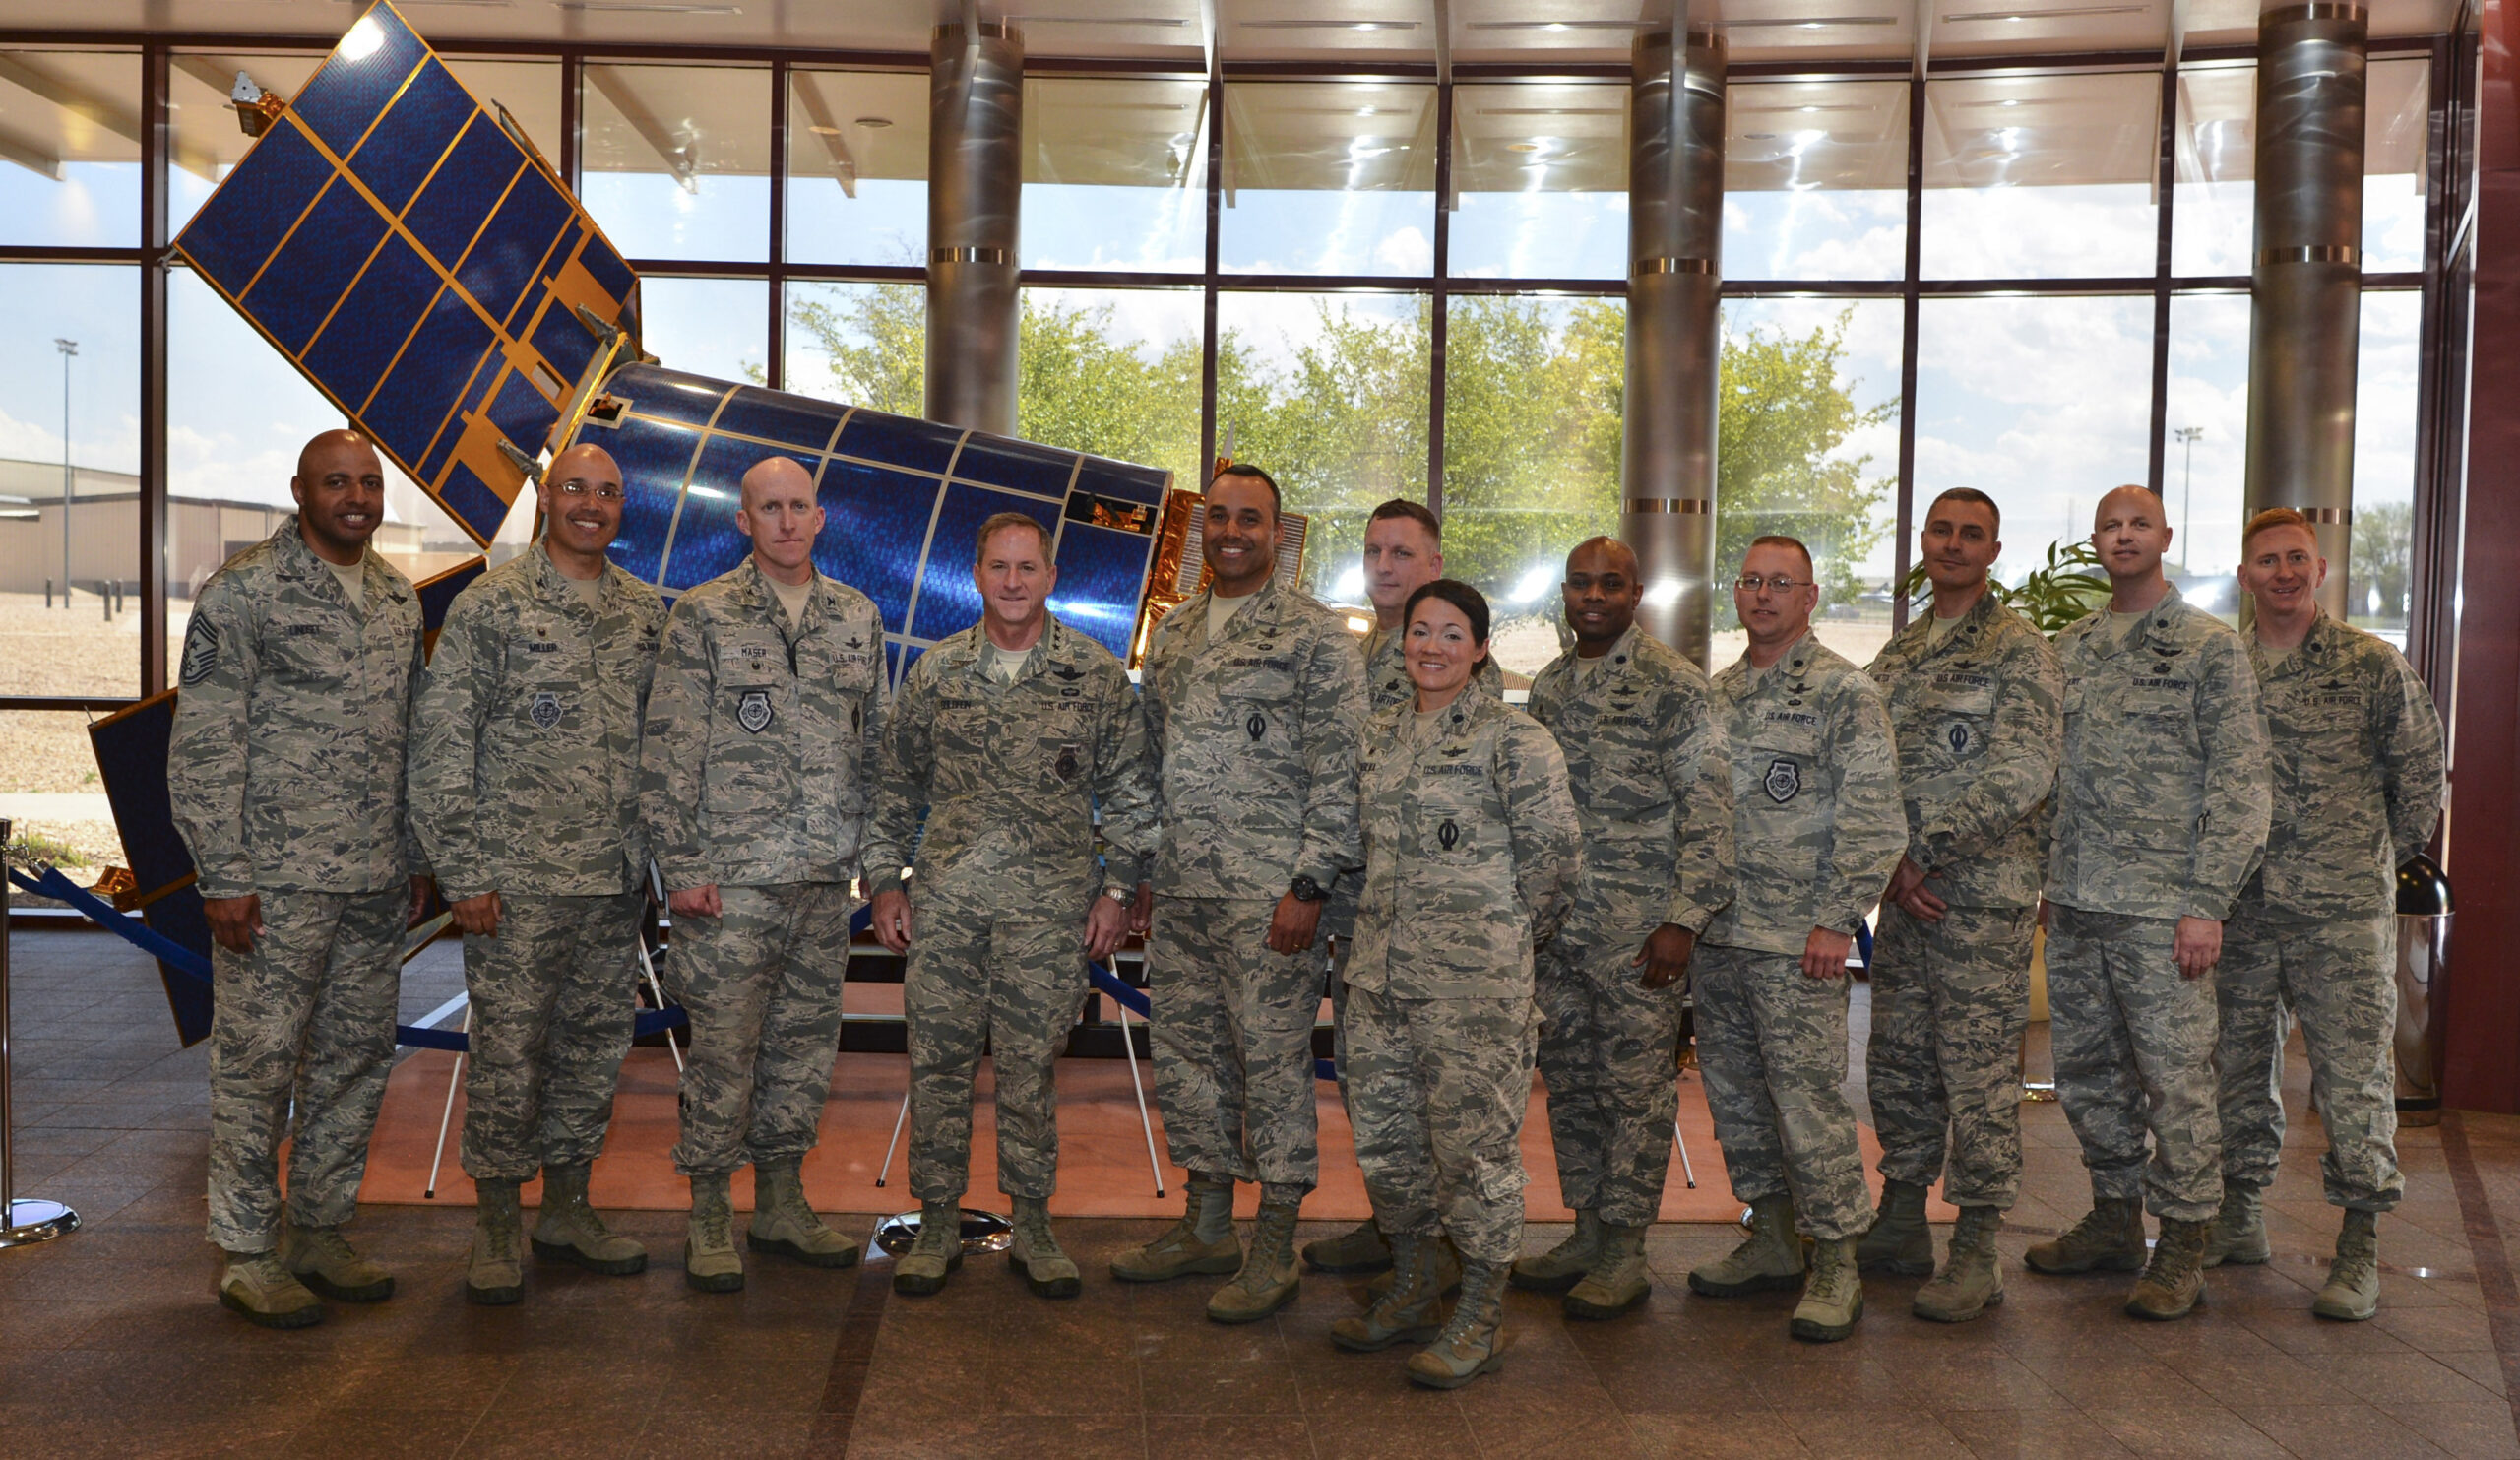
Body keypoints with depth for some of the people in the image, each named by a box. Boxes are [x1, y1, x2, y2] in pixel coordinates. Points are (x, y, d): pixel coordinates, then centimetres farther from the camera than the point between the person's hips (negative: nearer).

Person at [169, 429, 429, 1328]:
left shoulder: (398, 597, 12)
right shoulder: (243, 591, -7)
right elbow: (201, 746, -9)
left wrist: (417, 857, 14)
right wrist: (224, 879, -13)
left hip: (376, 882, 6)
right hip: (276, 881, -6)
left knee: (356, 1062, 12)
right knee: (259, 1067, 2)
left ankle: (320, 1233, 25)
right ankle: (248, 1254, 15)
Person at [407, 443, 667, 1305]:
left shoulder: (646, 613, 11)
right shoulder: (490, 606, -5)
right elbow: (440, 746, -7)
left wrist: (662, 855, 11)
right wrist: (462, 873, -10)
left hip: (617, 879, 5)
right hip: (517, 880, -5)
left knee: (595, 1047, 12)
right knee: (508, 1054, 0)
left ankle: (568, 1208, 25)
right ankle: (498, 1226, 15)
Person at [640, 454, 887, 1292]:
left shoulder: (858, 618, 12)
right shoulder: (702, 616, -2)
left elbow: (874, 744, 16)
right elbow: (669, 751, -5)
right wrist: (681, 866, -10)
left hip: (828, 877, 5)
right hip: (734, 877, -4)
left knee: (806, 1042, 11)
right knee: (724, 1046, -1)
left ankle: (782, 1204, 24)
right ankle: (710, 1217, 14)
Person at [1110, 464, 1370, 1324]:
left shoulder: (1315, 636, -6)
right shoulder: (1171, 634, 15)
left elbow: (1338, 773, -10)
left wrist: (1309, 886, -16)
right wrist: (1142, 874, 16)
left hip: (1268, 896, -7)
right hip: (1181, 893, 7)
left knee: (1274, 1060, -1)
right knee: (1188, 1056, 13)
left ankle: (1275, 1251, 11)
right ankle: (1205, 1228, 28)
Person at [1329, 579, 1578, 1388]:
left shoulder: (1511, 737, -8)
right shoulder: (1381, 735, 12)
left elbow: (1553, 856, -6)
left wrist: (1500, 936, 1)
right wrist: (1391, 926, 15)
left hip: (1473, 979, -7)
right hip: (1380, 968, 7)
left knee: (1474, 1138, -1)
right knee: (1384, 1133, 13)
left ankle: (1481, 1319, 13)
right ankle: (1413, 1292, 31)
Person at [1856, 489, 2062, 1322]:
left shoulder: (2020, 651, -6)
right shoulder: (1897, 655, 15)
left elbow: (2024, 778, -17)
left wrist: (1921, 847, -18)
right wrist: (1892, 864, -5)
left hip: (1985, 897, -7)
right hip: (1903, 896, 7)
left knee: (1980, 1076, -2)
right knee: (1896, 1065, 13)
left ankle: (1976, 1256, 7)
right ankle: (1901, 1224, 27)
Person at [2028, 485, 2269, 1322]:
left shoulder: (2211, 648, -3)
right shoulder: (2069, 649, 13)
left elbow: (2238, 782, -7)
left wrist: (2207, 903, -13)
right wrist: (2050, 879, 12)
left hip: (2161, 906, -5)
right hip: (2076, 905, 6)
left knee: (2175, 1078, -1)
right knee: (2085, 1070, 13)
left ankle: (2183, 1250, 12)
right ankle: (2114, 1221, 29)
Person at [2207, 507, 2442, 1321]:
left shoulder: (2374, 667, -1)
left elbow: (2421, 778, 5)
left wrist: (2375, 861, 8)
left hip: (2343, 914, -3)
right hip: (2239, 910, 4)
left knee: (2354, 1076, -3)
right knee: (2238, 1067, 11)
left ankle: (2361, 1251, 7)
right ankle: (2239, 1220, 24)